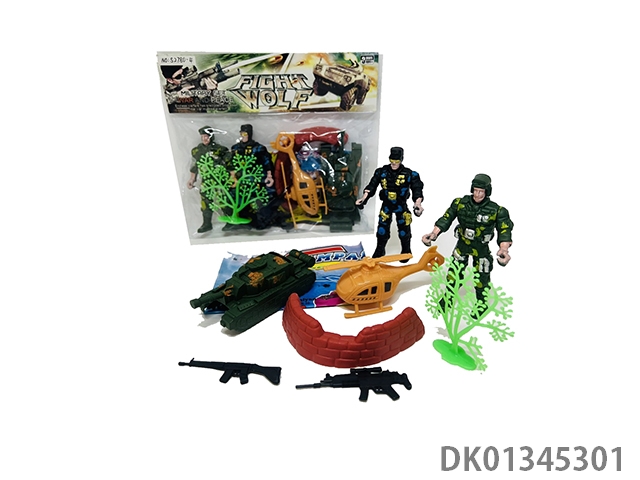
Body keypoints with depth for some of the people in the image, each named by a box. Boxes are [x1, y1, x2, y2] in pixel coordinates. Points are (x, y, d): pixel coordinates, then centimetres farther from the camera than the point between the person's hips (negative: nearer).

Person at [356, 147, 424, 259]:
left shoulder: (409, 174, -13)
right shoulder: (382, 172, -7)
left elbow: (417, 189, -13)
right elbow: (371, 186, -2)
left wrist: (418, 203, -28)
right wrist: (363, 198, -11)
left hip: (401, 206, -1)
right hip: (386, 205, 2)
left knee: (404, 229, 7)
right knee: (382, 228, 6)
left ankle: (406, 251, 28)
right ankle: (380, 250, 26)